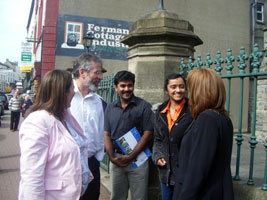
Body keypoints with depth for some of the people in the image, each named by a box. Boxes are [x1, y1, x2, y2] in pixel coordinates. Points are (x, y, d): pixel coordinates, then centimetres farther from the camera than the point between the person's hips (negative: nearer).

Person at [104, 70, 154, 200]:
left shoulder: (143, 106, -5)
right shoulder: (110, 108, 7)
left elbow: (147, 134, -9)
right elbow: (106, 135, 6)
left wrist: (130, 156, -13)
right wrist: (112, 157, -6)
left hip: (137, 158, -3)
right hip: (115, 159, 3)